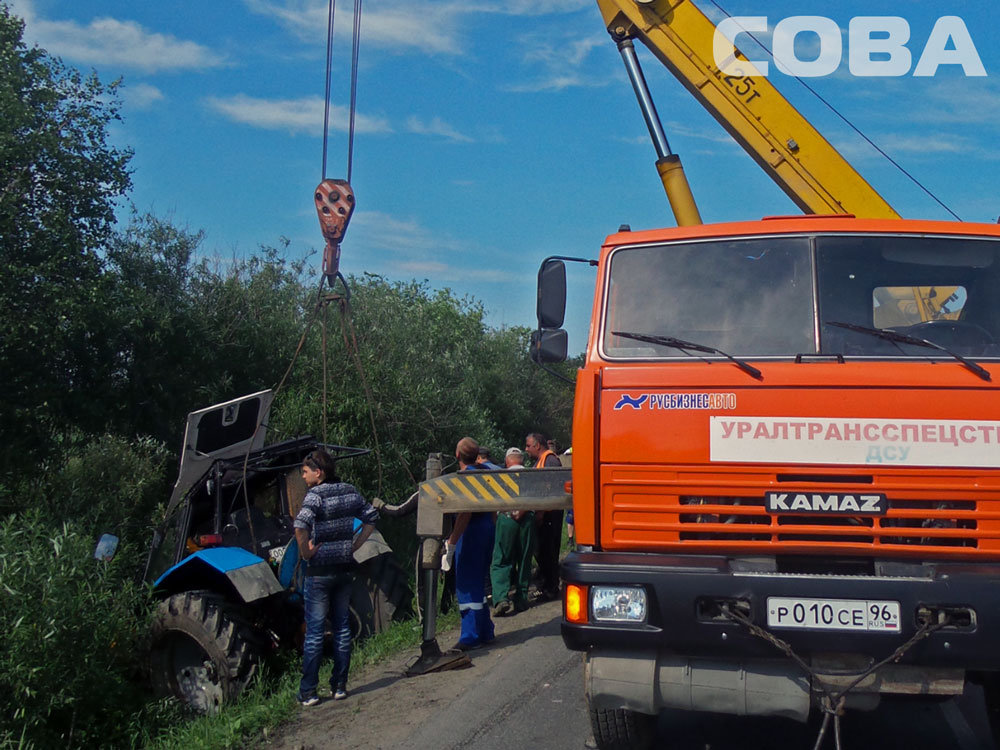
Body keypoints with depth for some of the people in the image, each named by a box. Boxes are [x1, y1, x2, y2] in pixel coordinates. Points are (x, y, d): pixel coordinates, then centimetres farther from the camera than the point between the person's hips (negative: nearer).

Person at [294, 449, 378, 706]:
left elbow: (301, 525, -31)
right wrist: (354, 545, 10)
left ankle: (308, 692, 6)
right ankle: (339, 686, 18)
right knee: (342, 627, 13)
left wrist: (305, 552, -17)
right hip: (345, 567, 6)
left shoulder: (316, 494, -15)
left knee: (314, 631, 1)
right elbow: (371, 518, 13)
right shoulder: (350, 491, 6)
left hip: (320, 571, -6)